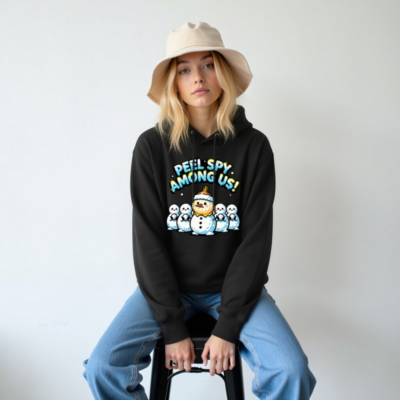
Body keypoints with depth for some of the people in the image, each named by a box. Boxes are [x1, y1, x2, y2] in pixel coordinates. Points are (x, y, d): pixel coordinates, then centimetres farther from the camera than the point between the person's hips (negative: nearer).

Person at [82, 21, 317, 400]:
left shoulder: (254, 146, -5)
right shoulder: (152, 146, -7)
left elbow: (255, 239, -8)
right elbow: (148, 239, -8)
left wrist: (227, 327, -13)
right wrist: (173, 327, -13)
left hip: (234, 284, 0)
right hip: (167, 285, 0)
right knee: (102, 368, -18)